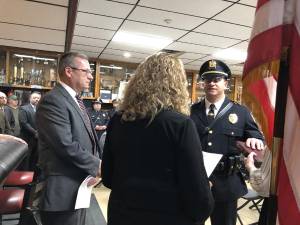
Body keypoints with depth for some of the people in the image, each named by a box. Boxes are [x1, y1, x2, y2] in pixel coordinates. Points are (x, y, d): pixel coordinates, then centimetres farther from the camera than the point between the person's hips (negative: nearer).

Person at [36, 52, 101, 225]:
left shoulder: (76, 101, 13)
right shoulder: (53, 100, -18)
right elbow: (67, 146, -26)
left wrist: (96, 165, -2)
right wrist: (97, 165, -14)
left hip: (81, 185, 9)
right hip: (64, 190, -9)